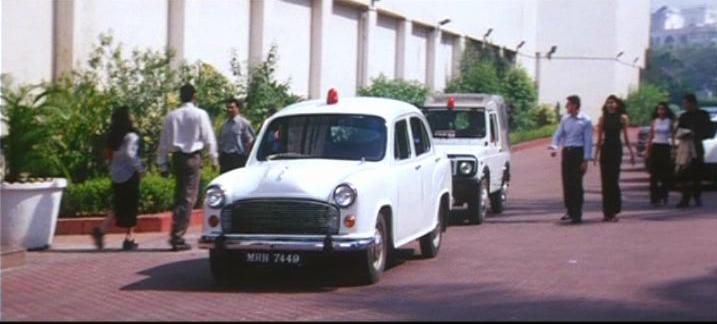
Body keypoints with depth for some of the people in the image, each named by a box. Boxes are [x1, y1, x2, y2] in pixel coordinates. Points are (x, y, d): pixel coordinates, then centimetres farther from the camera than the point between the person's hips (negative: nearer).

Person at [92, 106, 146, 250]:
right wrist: (140, 168, -13)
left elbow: (110, 155, 10)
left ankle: (101, 229, -2)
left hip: (116, 175, 7)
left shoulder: (113, 136, 9)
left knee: (119, 207, 15)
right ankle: (129, 239, 6)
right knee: (130, 206, 3)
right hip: (129, 175, -7)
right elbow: (129, 154, -23)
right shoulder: (131, 135, -14)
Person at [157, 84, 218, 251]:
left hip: (177, 157, 4)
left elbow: (164, 141, 8)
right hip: (193, 157, -4)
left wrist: (162, 164, 14)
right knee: (188, 198, -3)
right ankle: (178, 237, -9)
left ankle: (175, 234, 13)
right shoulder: (200, 114, -5)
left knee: (179, 196, 16)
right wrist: (213, 159, 11)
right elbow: (208, 138, -2)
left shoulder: (172, 115, 7)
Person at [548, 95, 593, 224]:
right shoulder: (565, 119, 10)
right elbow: (558, 134, 10)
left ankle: (577, 214, 0)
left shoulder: (585, 121, -6)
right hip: (566, 152, 5)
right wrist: (554, 146, -11)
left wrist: (586, 160, -11)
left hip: (578, 153, -5)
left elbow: (588, 141, -7)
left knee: (576, 184, -5)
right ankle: (570, 211, 18)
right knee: (566, 183, 5)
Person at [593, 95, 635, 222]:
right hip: (605, 149, 2)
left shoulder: (622, 118, 3)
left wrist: (631, 152, 3)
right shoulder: (603, 119, 7)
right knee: (605, 180, 2)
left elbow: (626, 137, 6)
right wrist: (596, 154, 3)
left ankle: (613, 211, -2)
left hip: (616, 149, -2)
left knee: (613, 180, -8)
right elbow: (599, 138, 8)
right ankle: (607, 211, 9)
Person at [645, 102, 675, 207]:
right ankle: (654, 198, 0)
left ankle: (664, 196, 13)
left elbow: (673, 137, 3)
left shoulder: (670, 121, 2)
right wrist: (647, 151, 4)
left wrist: (673, 150, -6)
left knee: (666, 174, 0)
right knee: (654, 174, -2)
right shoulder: (654, 121, 7)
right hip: (655, 147, 1)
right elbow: (650, 137, 10)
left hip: (665, 148, -1)